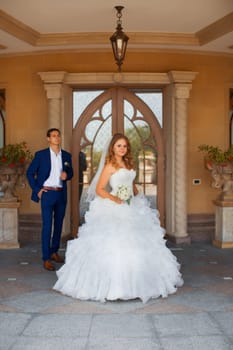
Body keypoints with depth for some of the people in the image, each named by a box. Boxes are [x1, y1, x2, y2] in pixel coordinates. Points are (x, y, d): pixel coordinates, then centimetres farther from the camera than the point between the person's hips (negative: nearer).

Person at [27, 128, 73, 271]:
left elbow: (70, 173, 17)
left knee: (59, 224, 13)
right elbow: (30, 172, 1)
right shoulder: (40, 155, -3)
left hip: (62, 194, 4)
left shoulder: (67, 155, 7)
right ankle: (46, 258, 2)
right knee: (47, 226, -4)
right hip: (47, 193, -4)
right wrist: (37, 189, -6)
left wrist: (66, 175, -7)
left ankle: (54, 252, 29)